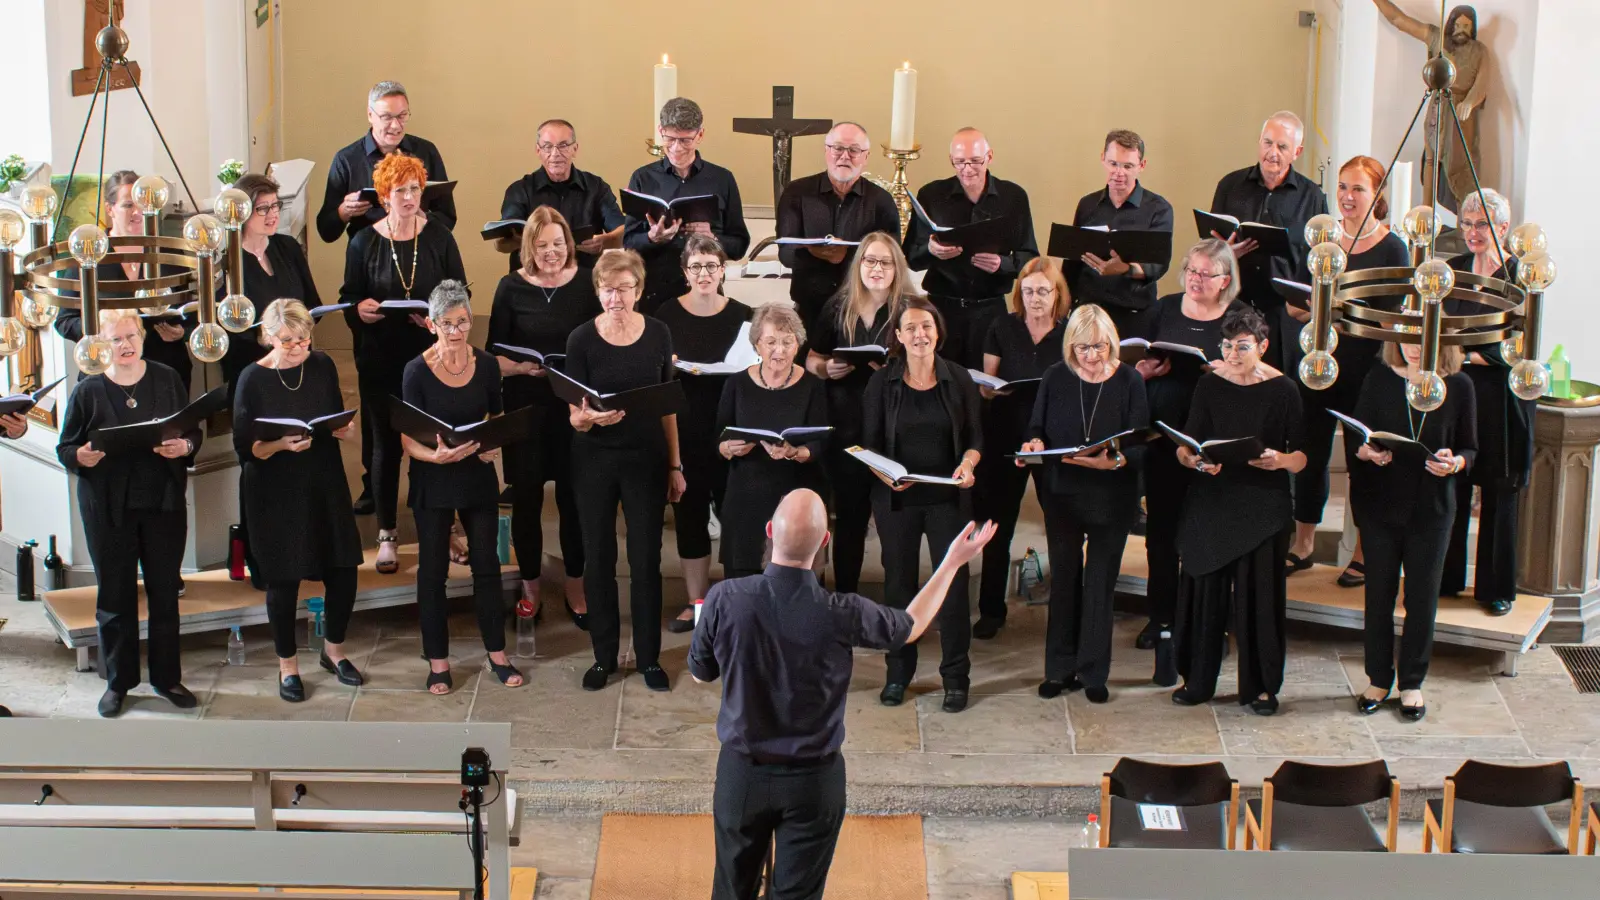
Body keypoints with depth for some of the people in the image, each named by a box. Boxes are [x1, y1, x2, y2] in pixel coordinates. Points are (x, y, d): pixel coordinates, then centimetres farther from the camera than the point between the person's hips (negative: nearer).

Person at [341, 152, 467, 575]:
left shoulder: (439, 238, 0)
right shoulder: (363, 242, 0)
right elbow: (349, 297, 5)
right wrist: (359, 309, -18)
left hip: (431, 356, 0)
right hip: (380, 360, 0)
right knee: (385, 444, 7)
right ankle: (386, 534, 18)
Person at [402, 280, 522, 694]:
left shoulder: (486, 365, -2)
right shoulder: (417, 371, -12)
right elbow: (408, 438, -12)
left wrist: (494, 446, -10)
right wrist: (436, 455, -31)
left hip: (479, 476, 3)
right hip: (433, 479, -2)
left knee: (486, 564, 8)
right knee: (433, 569, 5)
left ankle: (497, 653, 21)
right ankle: (438, 661, 16)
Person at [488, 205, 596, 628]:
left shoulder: (586, 284, -1)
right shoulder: (512, 287, -1)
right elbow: (494, 354, 0)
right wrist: (522, 367, -18)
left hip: (575, 406, 0)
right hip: (525, 406, 0)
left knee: (574, 497, 6)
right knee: (526, 497, 6)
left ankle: (575, 588, 21)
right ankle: (530, 588, 22)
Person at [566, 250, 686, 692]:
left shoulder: (658, 334, -2)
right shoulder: (581, 339, -8)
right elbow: (573, 416, -9)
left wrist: (675, 465, 5)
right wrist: (589, 417, -32)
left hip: (647, 459, 1)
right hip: (595, 461, -1)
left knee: (646, 559, 4)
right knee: (599, 558, 7)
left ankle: (649, 656, 17)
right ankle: (604, 656, 20)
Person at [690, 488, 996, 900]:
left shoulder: (725, 600, -21)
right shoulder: (842, 615, -23)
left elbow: (700, 672, -1)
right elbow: (911, 626, -1)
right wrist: (953, 562, 11)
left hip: (743, 772, 2)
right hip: (813, 779, -1)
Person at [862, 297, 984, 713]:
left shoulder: (959, 379, 1)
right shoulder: (882, 383, 0)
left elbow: (975, 437, 5)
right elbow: (869, 443, 0)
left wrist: (968, 463, -16)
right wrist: (885, 475, -19)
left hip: (948, 496, 0)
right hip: (897, 498, 0)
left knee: (953, 582, 0)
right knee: (898, 582, 7)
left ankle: (956, 677, 12)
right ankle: (898, 673, 21)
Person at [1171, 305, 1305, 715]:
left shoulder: (1283, 390, -2)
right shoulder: (1209, 385, 3)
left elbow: (1302, 457, -2)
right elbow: (1185, 447, 2)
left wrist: (1281, 460, -23)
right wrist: (1196, 460, -20)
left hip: (1264, 505, -2)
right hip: (1211, 501, 2)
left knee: (1259, 592, -1)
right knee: (1205, 588, 3)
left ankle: (1261, 685, 12)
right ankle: (1198, 679, 17)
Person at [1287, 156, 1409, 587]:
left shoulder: (1391, 248, -5)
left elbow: (1392, 317, -9)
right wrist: (1301, 309, -11)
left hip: (1364, 367, -4)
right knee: (1311, 452, 9)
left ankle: (1365, 552, 16)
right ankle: (1302, 545, 21)